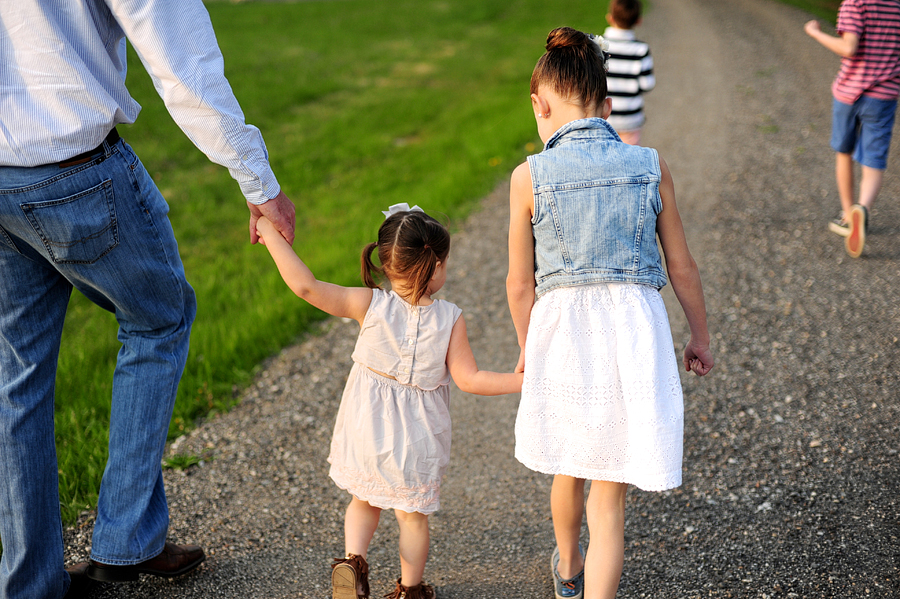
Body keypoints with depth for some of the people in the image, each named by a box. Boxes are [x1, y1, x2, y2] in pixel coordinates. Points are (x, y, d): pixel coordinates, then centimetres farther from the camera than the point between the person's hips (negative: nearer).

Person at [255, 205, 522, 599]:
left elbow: (305, 286, -24)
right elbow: (468, 379, -15)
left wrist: (271, 235, -16)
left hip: (367, 429, 1)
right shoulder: (450, 319, -17)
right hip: (416, 439, -1)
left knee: (364, 501, 26)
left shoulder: (369, 305, -17)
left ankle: (352, 559, 5)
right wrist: (522, 381, -5)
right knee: (413, 515, 20)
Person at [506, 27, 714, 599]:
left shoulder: (529, 177, -8)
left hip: (561, 328, 1)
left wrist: (527, 347, 15)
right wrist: (701, 336, 18)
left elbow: (520, 284, -2)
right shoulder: (650, 167, -3)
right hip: (635, 329, 0)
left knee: (569, 465, 28)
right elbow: (682, 267, 3)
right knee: (610, 497, 8)